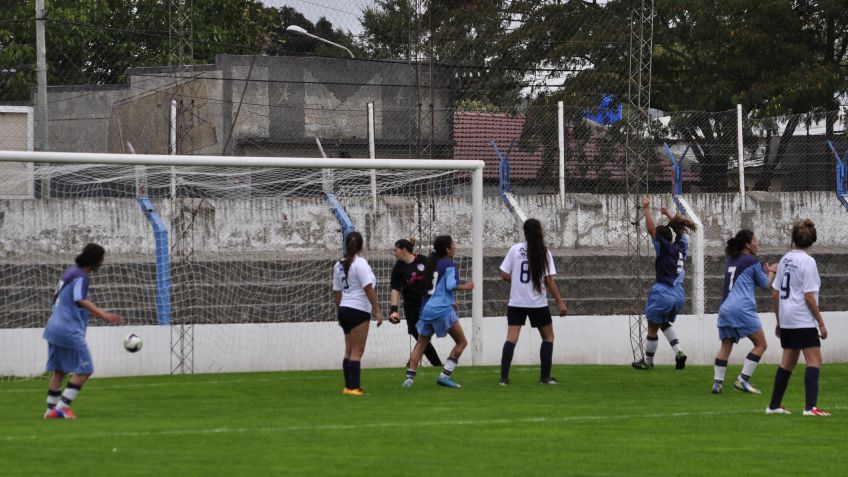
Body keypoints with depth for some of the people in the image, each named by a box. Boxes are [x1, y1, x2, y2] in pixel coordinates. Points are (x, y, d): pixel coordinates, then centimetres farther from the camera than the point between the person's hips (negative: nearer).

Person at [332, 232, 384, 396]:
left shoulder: (339, 265, 10)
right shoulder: (360, 263, -12)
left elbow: (336, 291, 15)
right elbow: (368, 289, -17)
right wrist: (377, 311, -14)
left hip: (344, 310, 7)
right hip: (359, 311, -7)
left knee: (349, 350, 13)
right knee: (357, 351, -6)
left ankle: (348, 387, 15)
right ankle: (354, 388, -9)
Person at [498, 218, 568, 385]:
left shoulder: (515, 249, -2)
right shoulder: (544, 252, -6)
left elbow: (504, 275, -1)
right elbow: (549, 280, -8)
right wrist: (560, 302, -3)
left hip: (516, 303, 1)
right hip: (538, 303, -1)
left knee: (511, 338, 0)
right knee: (548, 337, 15)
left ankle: (504, 377, -9)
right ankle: (545, 377, 11)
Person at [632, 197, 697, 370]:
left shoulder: (664, 248, -12)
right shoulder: (681, 247, 6)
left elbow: (651, 229, -19)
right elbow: (682, 228, 25)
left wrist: (646, 209, -11)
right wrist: (669, 215, 32)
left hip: (663, 294, -7)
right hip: (679, 294, 7)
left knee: (652, 329, 9)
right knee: (665, 323, 27)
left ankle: (648, 361, 21)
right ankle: (678, 352, 8)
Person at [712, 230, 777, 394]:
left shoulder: (731, 261, 20)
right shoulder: (752, 262, -1)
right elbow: (766, 284, 10)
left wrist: (764, 271, 27)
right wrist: (771, 272, 28)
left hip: (725, 308, 7)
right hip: (743, 309, -7)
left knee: (725, 346, 10)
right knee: (760, 345, 2)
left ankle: (717, 382, 0)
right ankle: (743, 379, -7)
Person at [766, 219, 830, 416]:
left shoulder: (785, 260, 8)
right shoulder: (807, 261, -13)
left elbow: (775, 294, 12)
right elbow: (809, 297, -15)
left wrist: (778, 321, 22)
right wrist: (821, 324, -9)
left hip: (786, 319, 8)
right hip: (803, 320, -8)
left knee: (787, 362, 16)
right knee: (814, 361, -8)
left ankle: (774, 405, 21)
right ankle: (810, 407, -18)